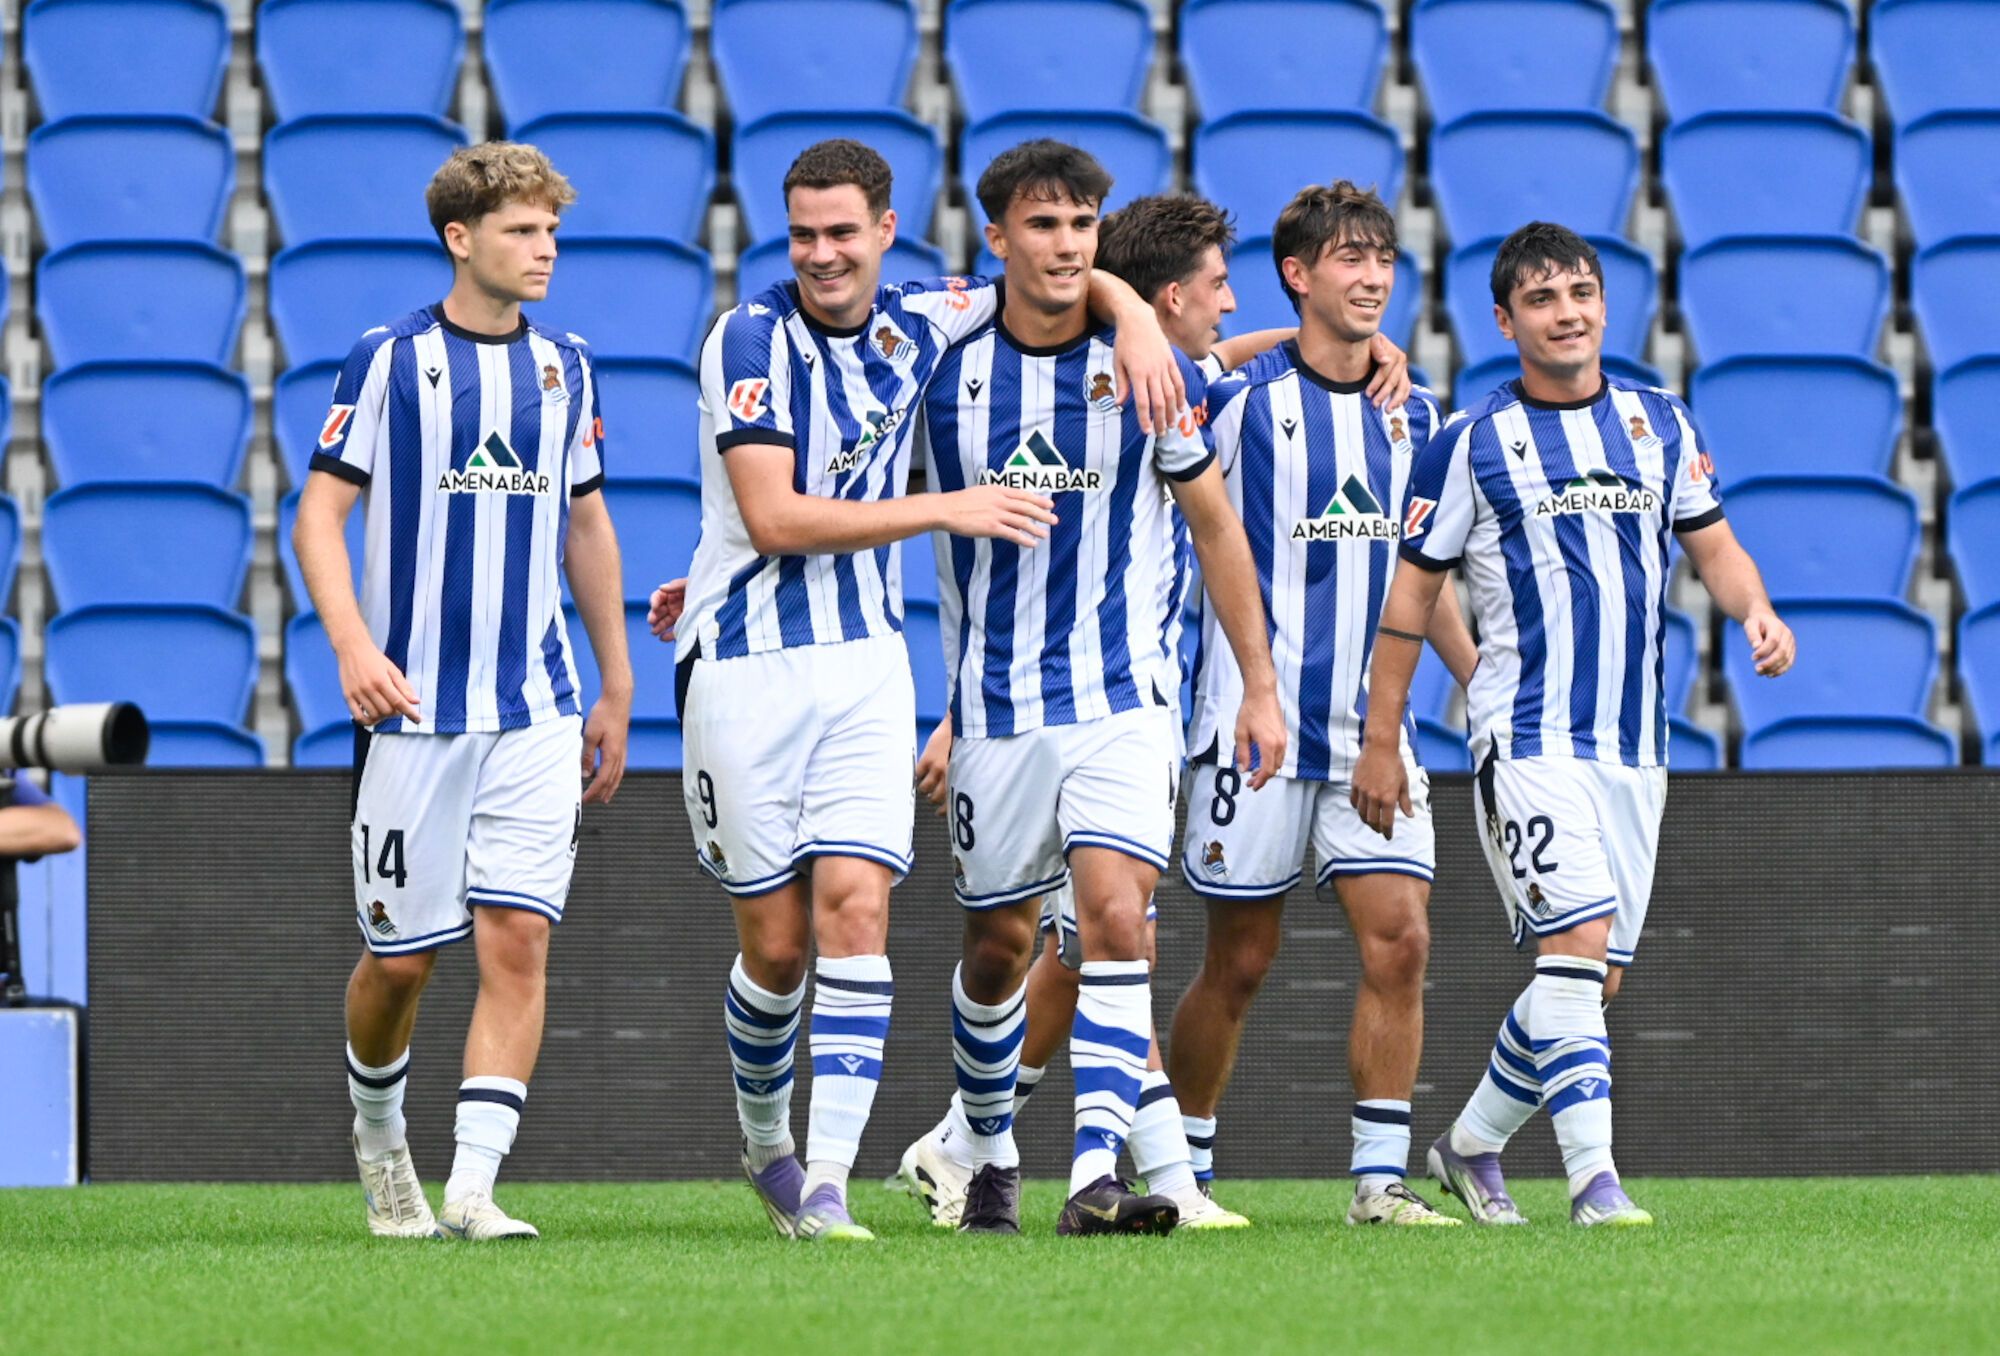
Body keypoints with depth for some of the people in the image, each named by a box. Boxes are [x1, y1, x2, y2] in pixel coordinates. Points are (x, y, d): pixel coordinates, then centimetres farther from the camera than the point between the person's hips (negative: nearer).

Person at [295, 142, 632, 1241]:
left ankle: (472, 1184, -13)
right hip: (413, 703, -3)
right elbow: (319, 512, -5)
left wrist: (616, 693, 19)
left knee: (517, 942, -11)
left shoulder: (564, 367, 9)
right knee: (402, 955, 4)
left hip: (537, 710, 3)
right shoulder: (388, 362, -4)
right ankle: (377, 1131, 32)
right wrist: (353, 646, -19)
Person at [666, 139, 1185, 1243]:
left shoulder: (918, 324, 6)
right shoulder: (751, 339, -8)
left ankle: (827, 1183, -16)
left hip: (866, 662, 3)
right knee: (776, 944, 1)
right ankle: (763, 1141, 27)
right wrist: (944, 511, -18)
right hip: (746, 665, -3)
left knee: (855, 911, -13)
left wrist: (1136, 324, -1)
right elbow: (773, 517, -17)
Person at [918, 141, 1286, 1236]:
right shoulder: (944, 366, -3)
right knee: (998, 946, 9)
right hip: (993, 708, 1)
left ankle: (1097, 1177, -23)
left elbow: (1215, 524, 6)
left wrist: (1260, 684, 5)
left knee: (1116, 920, -18)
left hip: (1122, 699, -1)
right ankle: (991, 1159, 31)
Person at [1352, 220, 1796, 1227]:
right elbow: (1411, 593, 2)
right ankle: (1593, 1178, -20)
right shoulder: (1470, 443, -2)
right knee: (1578, 941, -20)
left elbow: (1712, 544, 15)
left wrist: (1756, 611, -8)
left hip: (1634, 745, 5)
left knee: (1594, 978, 8)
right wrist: (1379, 744, 1)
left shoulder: (1658, 423, 10)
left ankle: (1472, 1143, 27)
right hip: (1527, 738, -5)